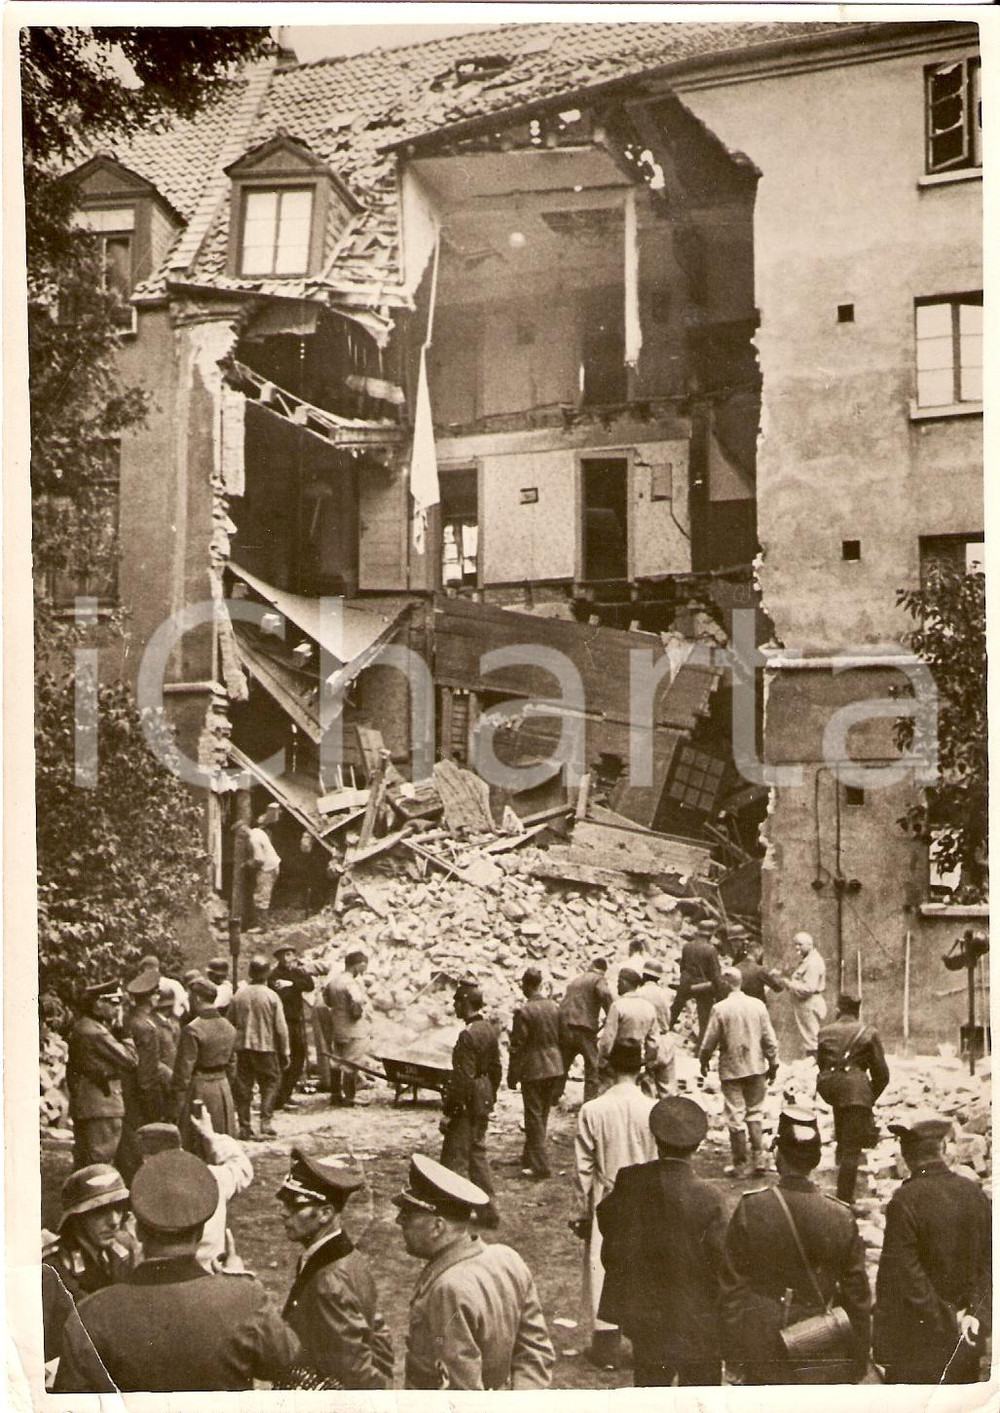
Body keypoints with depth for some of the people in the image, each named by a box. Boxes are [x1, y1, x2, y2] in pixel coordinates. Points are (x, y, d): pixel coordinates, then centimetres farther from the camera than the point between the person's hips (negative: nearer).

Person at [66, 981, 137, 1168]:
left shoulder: (80, 1028, 11)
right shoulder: (97, 1033, -19)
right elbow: (130, 1061, -17)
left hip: (81, 1105, 10)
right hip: (101, 1107, -10)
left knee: (83, 1163, 15)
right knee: (100, 1163, -5)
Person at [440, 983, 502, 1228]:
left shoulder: (468, 1035, -22)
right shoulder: (490, 1030, 6)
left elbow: (462, 1079, -23)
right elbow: (496, 1069, 15)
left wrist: (448, 1112, -17)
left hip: (467, 1105, -9)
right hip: (483, 1103, 9)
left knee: (454, 1159, 0)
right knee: (477, 1153, 18)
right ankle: (488, 1212, 21)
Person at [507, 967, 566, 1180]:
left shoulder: (523, 1012, -16)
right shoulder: (555, 1007, 2)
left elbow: (518, 1047, -13)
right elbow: (562, 1038, 9)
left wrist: (512, 1076, -4)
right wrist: (562, 1073, 18)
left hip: (533, 1070, -6)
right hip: (555, 1068, 6)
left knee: (534, 1117, 1)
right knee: (542, 1115, 17)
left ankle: (540, 1165, 1)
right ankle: (530, 1157, 30)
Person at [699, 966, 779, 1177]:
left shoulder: (720, 1009, -13)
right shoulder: (758, 1005, -3)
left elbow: (710, 1041, -7)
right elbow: (770, 1039, 1)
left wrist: (704, 1061, 11)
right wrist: (773, 1064, 14)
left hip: (731, 1070, -3)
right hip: (756, 1068, 3)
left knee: (735, 1117, 4)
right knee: (755, 1112, 16)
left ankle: (740, 1165, 10)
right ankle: (758, 1159, 11)